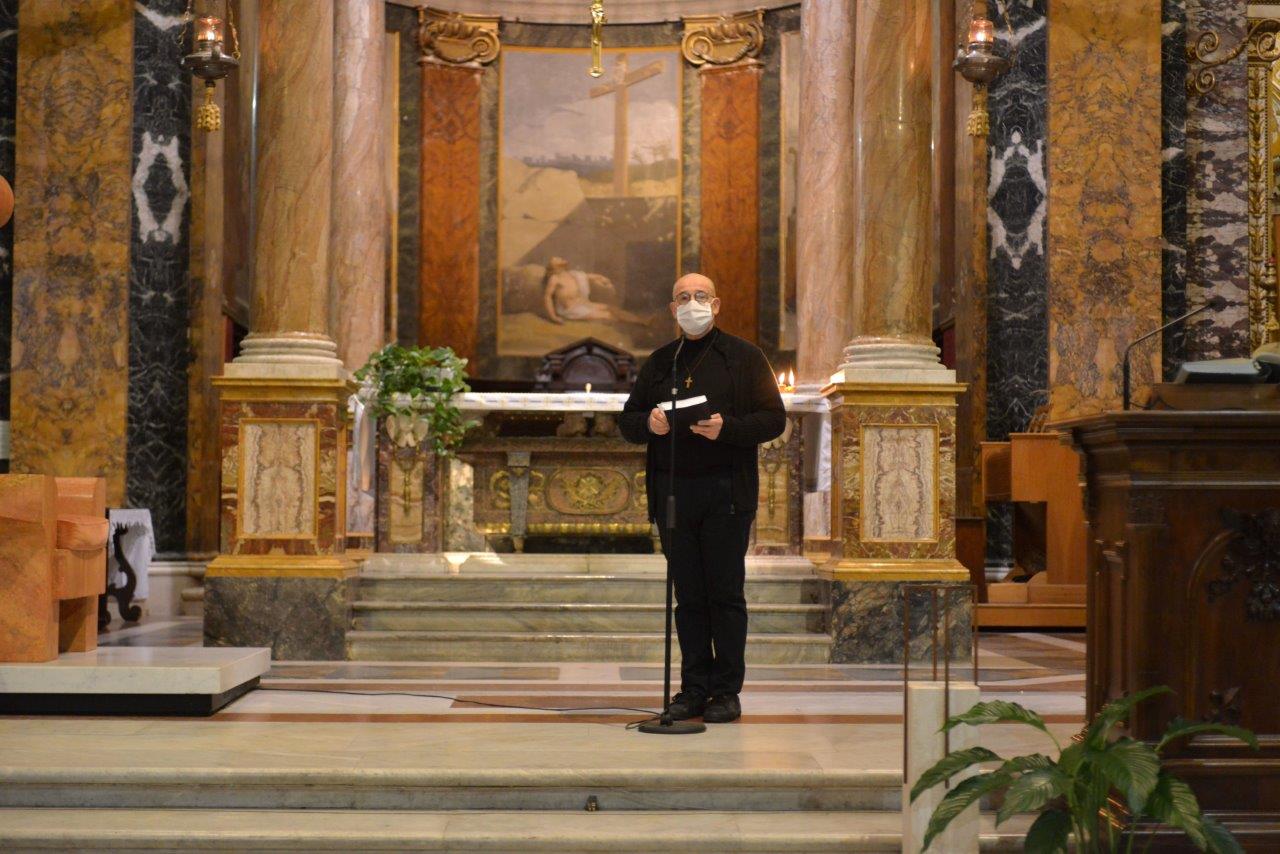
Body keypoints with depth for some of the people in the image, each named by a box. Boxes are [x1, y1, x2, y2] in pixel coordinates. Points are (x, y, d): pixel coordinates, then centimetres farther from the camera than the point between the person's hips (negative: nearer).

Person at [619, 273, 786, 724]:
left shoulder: (743, 356, 5)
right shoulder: (659, 361, 16)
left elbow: (773, 419, -1)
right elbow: (627, 420, 16)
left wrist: (726, 428, -17)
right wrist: (648, 423, -7)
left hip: (726, 493, -3)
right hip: (672, 492, 4)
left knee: (725, 593, -1)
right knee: (688, 596, 7)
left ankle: (727, 691, 6)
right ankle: (694, 687, 14)